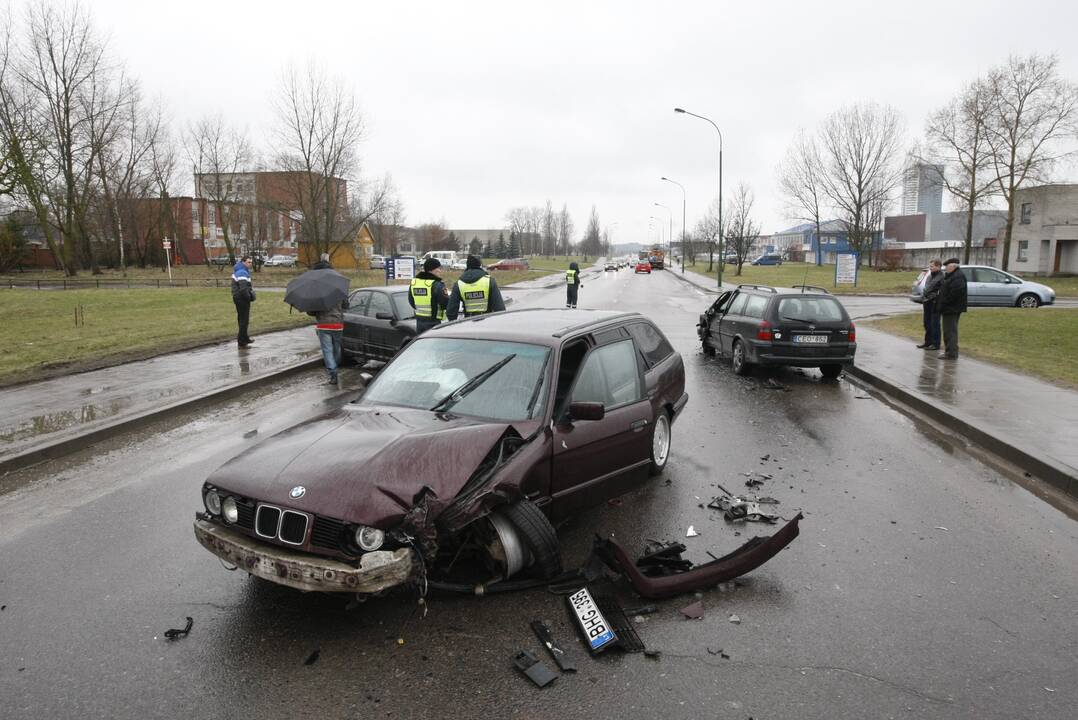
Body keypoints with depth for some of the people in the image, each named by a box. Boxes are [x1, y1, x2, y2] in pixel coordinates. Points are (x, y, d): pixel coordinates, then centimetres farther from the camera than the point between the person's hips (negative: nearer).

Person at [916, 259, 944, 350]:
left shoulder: (941, 277, -12)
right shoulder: (929, 276, 15)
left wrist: (937, 302, -21)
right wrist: (923, 301, 17)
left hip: (934, 304, -8)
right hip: (927, 303, 8)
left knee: (934, 324, -2)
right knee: (927, 323, 14)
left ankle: (935, 344, 5)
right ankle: (928, 341, 25)